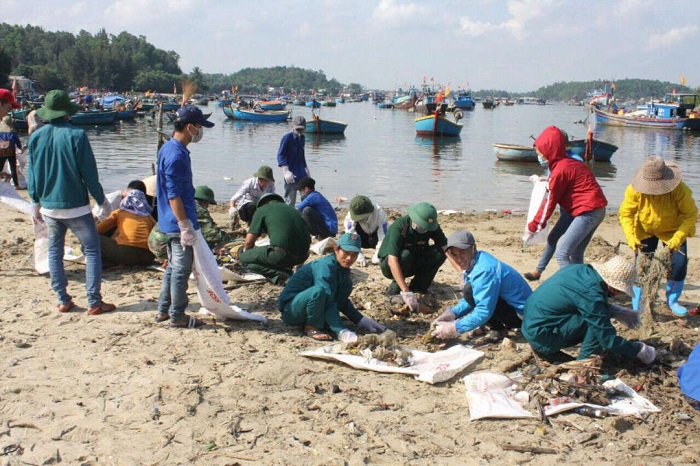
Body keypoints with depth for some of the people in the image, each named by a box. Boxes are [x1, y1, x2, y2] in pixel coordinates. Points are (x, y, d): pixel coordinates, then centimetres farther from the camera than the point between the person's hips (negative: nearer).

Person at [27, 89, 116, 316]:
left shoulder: (36, 137, 2)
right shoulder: (76, 135, -13)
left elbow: (32, 174, 9)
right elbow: (89, 172, -11)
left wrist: (36, 202, 21)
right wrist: (101, 200, 1)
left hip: (49, 206, 5)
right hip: (76, 206, -4)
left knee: (54, 252, 16)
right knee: (92, 251, 3)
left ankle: (63, 301, 17)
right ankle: (94, 303, 0)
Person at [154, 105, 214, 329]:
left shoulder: (169, 148, 11)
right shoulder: (176, 155, -21)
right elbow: (174, 195, -23)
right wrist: (185, 226, -22)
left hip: (172, 223, 10)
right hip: (178, 222, -10)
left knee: (173, 267, 18)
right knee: (181, 269, 0)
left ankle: (163, 311, 27)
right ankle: (177, 317, 9)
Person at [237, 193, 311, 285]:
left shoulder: (262, 210, 9)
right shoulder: (293, 209, 25)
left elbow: (249, 241, 5)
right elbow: (308, 240, 28)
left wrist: (244, 252, 28)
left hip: (282, 255, -7)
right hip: (303, 256, 7)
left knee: (243, 257, 9)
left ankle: (278, 275, -6)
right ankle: (287, 272, 10)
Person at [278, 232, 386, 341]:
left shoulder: (343, 268, 5)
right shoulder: (326, 266, -23)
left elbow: (343, 302, 16)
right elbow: (328, 303, -30)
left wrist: (361, 321, 6)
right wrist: (342, 332, -36)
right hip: (289, 311, -9)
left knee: (347, 284, -1)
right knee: (319, 291, -38)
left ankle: (321, 321, -1)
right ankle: (312, 328, -14)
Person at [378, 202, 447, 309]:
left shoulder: (432, 227, -15)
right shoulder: (398, 227, -31)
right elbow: (392, 261, -39)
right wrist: (406, 292, -46)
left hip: (414, 264, 5)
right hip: (389, 266, -5)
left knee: (440, 252, -20)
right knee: (405, 254, -37)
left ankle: (418, 286, -9)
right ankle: (395, 287, -15)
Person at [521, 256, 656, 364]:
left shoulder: (582, 270, 0)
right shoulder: (591, 294, -24)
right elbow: (609, 341, -17)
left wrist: (618, 311, 16)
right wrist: (639, 351, -4)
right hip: (539, 335, -9)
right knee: (595, 320, -17)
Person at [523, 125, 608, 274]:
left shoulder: (560, 170, -14)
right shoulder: (570, 162, 14)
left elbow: (549, 203, -10)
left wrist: (532, 228, -3)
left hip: (587, 213, -10)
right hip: (596, 211, 10)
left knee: (561, 253, -11)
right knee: (576, 254, 16)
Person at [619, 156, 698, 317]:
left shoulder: (679, 190, -33)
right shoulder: (634, 190, -30)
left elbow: (691, 214, -25)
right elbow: (626, 213, -19)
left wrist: (678, 238, -37)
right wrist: (630, 237, -32)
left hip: (673, 230, 0)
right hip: (645, 231, 0)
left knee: (679, 264, -9)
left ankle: (672, 301, 15)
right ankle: (637, 307, 7)